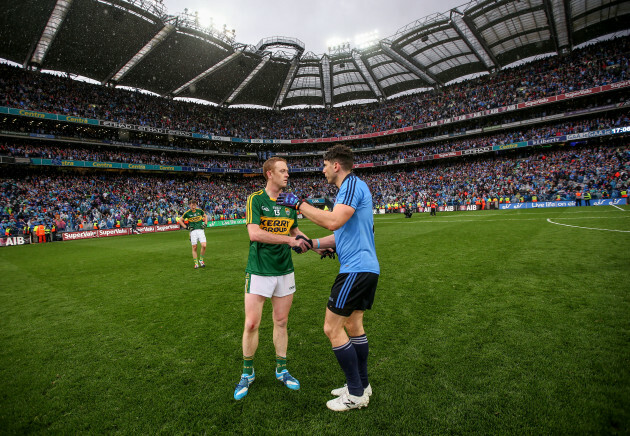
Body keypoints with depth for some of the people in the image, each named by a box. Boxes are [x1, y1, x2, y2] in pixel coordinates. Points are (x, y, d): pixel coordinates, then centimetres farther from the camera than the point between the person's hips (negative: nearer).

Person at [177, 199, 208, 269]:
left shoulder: (200, 211, 6)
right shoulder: (187, 213, 1)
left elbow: (205, 216, 24)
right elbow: (180, 220, 13)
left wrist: (205, 224, 11)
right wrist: (186, 227, 3)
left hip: (201, 230, 1)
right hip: (193, 231, -1)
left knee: (204, 246, -13)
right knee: (194, 247, 0)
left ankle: (201, 260, 9)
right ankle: (196, 263, 11)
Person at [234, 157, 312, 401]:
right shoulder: (256, 199, -9)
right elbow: (254, 233, -22)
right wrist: (290, 240, -23)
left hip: (285, 271, 5)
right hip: (259, 271, -4)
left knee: (281, 322, 12)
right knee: (251, 324, 0)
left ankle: (281, 370, 31)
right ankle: (247, 373, 25)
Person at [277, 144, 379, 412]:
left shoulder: (353, 184, -13)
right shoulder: (350, 188, 19)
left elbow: (333, 221, -28)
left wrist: (298, 204, -18)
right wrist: (312, 243, 20)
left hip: (356, 268, -10)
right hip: (367, 267, 10)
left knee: (332, 328, -2)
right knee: (353, 324, 18)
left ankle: (356, 394, 12)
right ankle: (362, 385, 32)